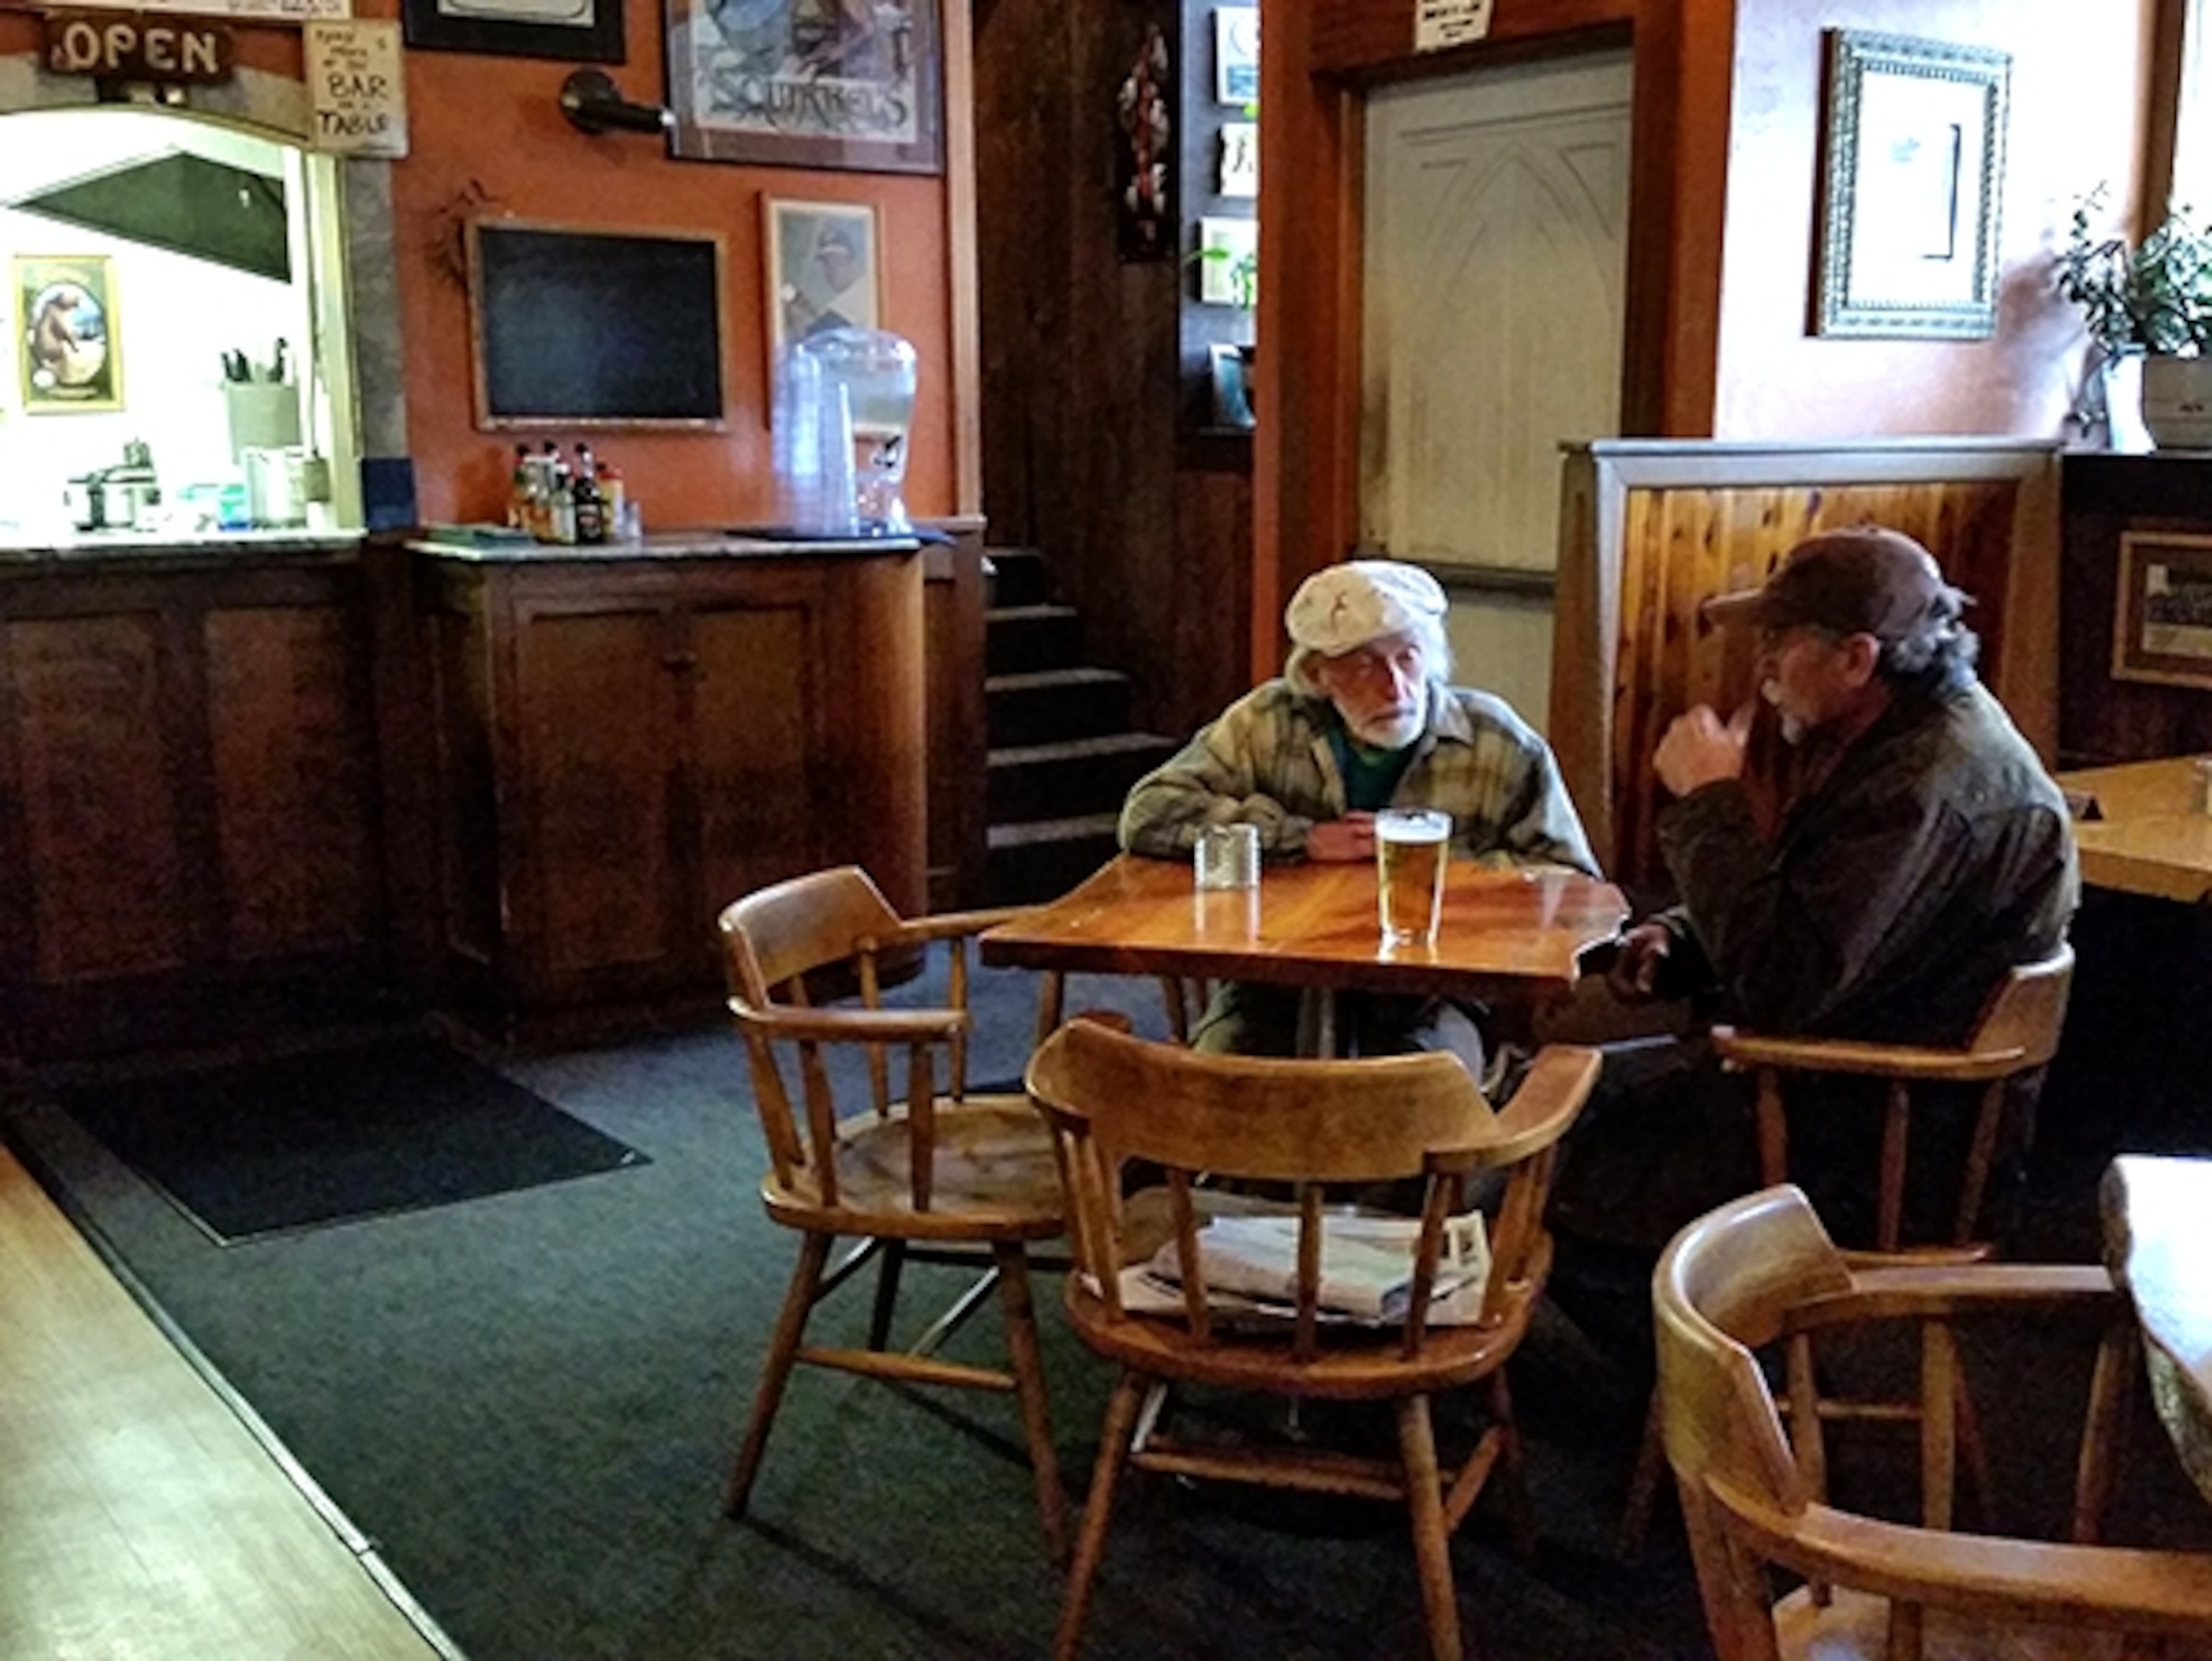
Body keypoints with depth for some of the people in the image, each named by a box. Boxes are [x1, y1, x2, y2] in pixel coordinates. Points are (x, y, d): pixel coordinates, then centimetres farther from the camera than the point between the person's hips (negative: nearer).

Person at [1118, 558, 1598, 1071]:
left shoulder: (1500, 746, 0)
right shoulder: (1269, 723, 1)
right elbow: (1147, 814, -7)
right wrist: (1304, 840, -12)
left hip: (1434, 991, 0)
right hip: (1283, 981, 1)